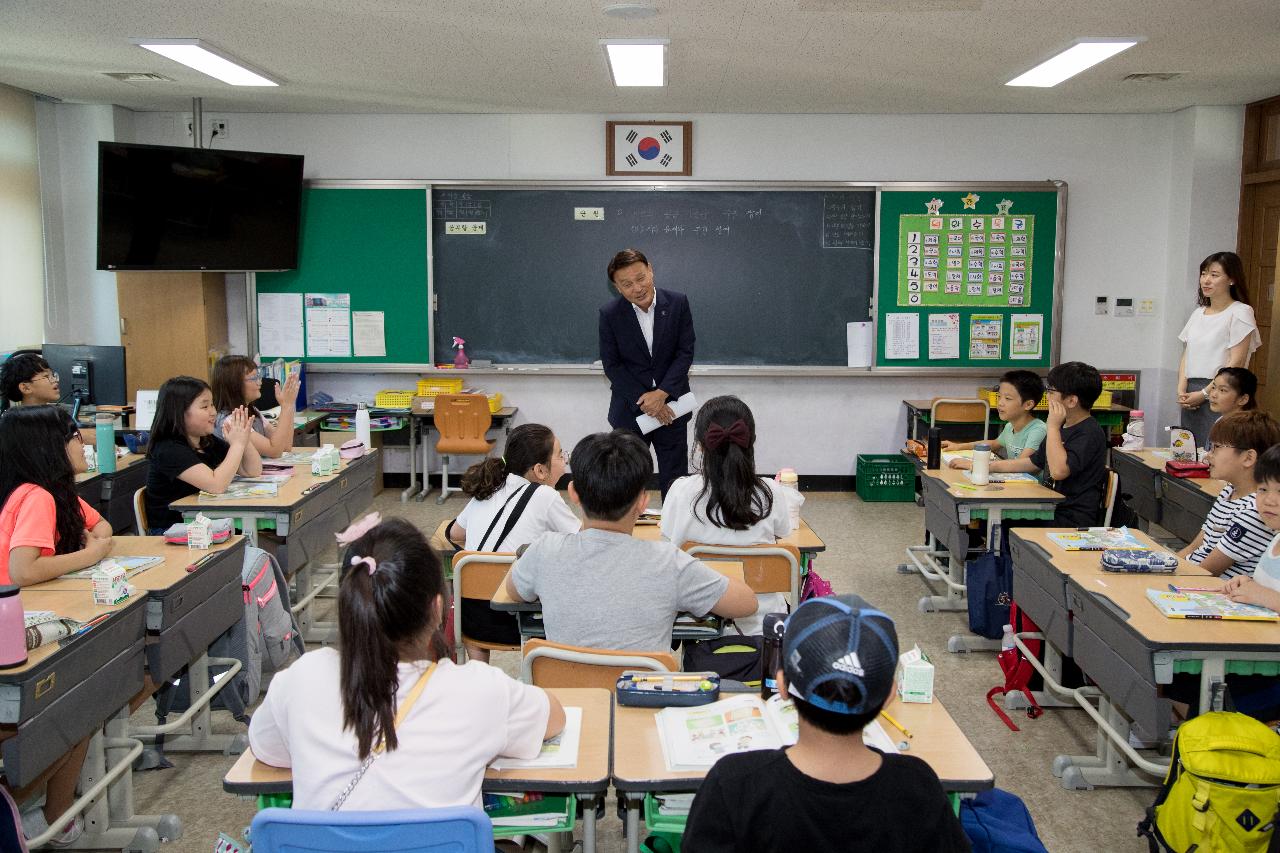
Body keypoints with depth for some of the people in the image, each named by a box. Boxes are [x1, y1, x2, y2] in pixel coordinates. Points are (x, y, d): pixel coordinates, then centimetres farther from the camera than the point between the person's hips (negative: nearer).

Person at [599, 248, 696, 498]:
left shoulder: (677, 303, -7)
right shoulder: (609, 315, -8)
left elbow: (685, 352, -6)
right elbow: (611, 365, -7)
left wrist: (662, 393, -16)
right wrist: (643, 401, -14)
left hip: (670, 406, 1)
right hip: (629, 411, 0)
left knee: (674, 480, 9)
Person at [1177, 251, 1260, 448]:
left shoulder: (1240, 312, -4)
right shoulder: (1198, 313, 17)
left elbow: (1236, 362, -11)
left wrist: (1204, 394, -14)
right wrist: (1182, 390, -2)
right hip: (1191, 395, 6)